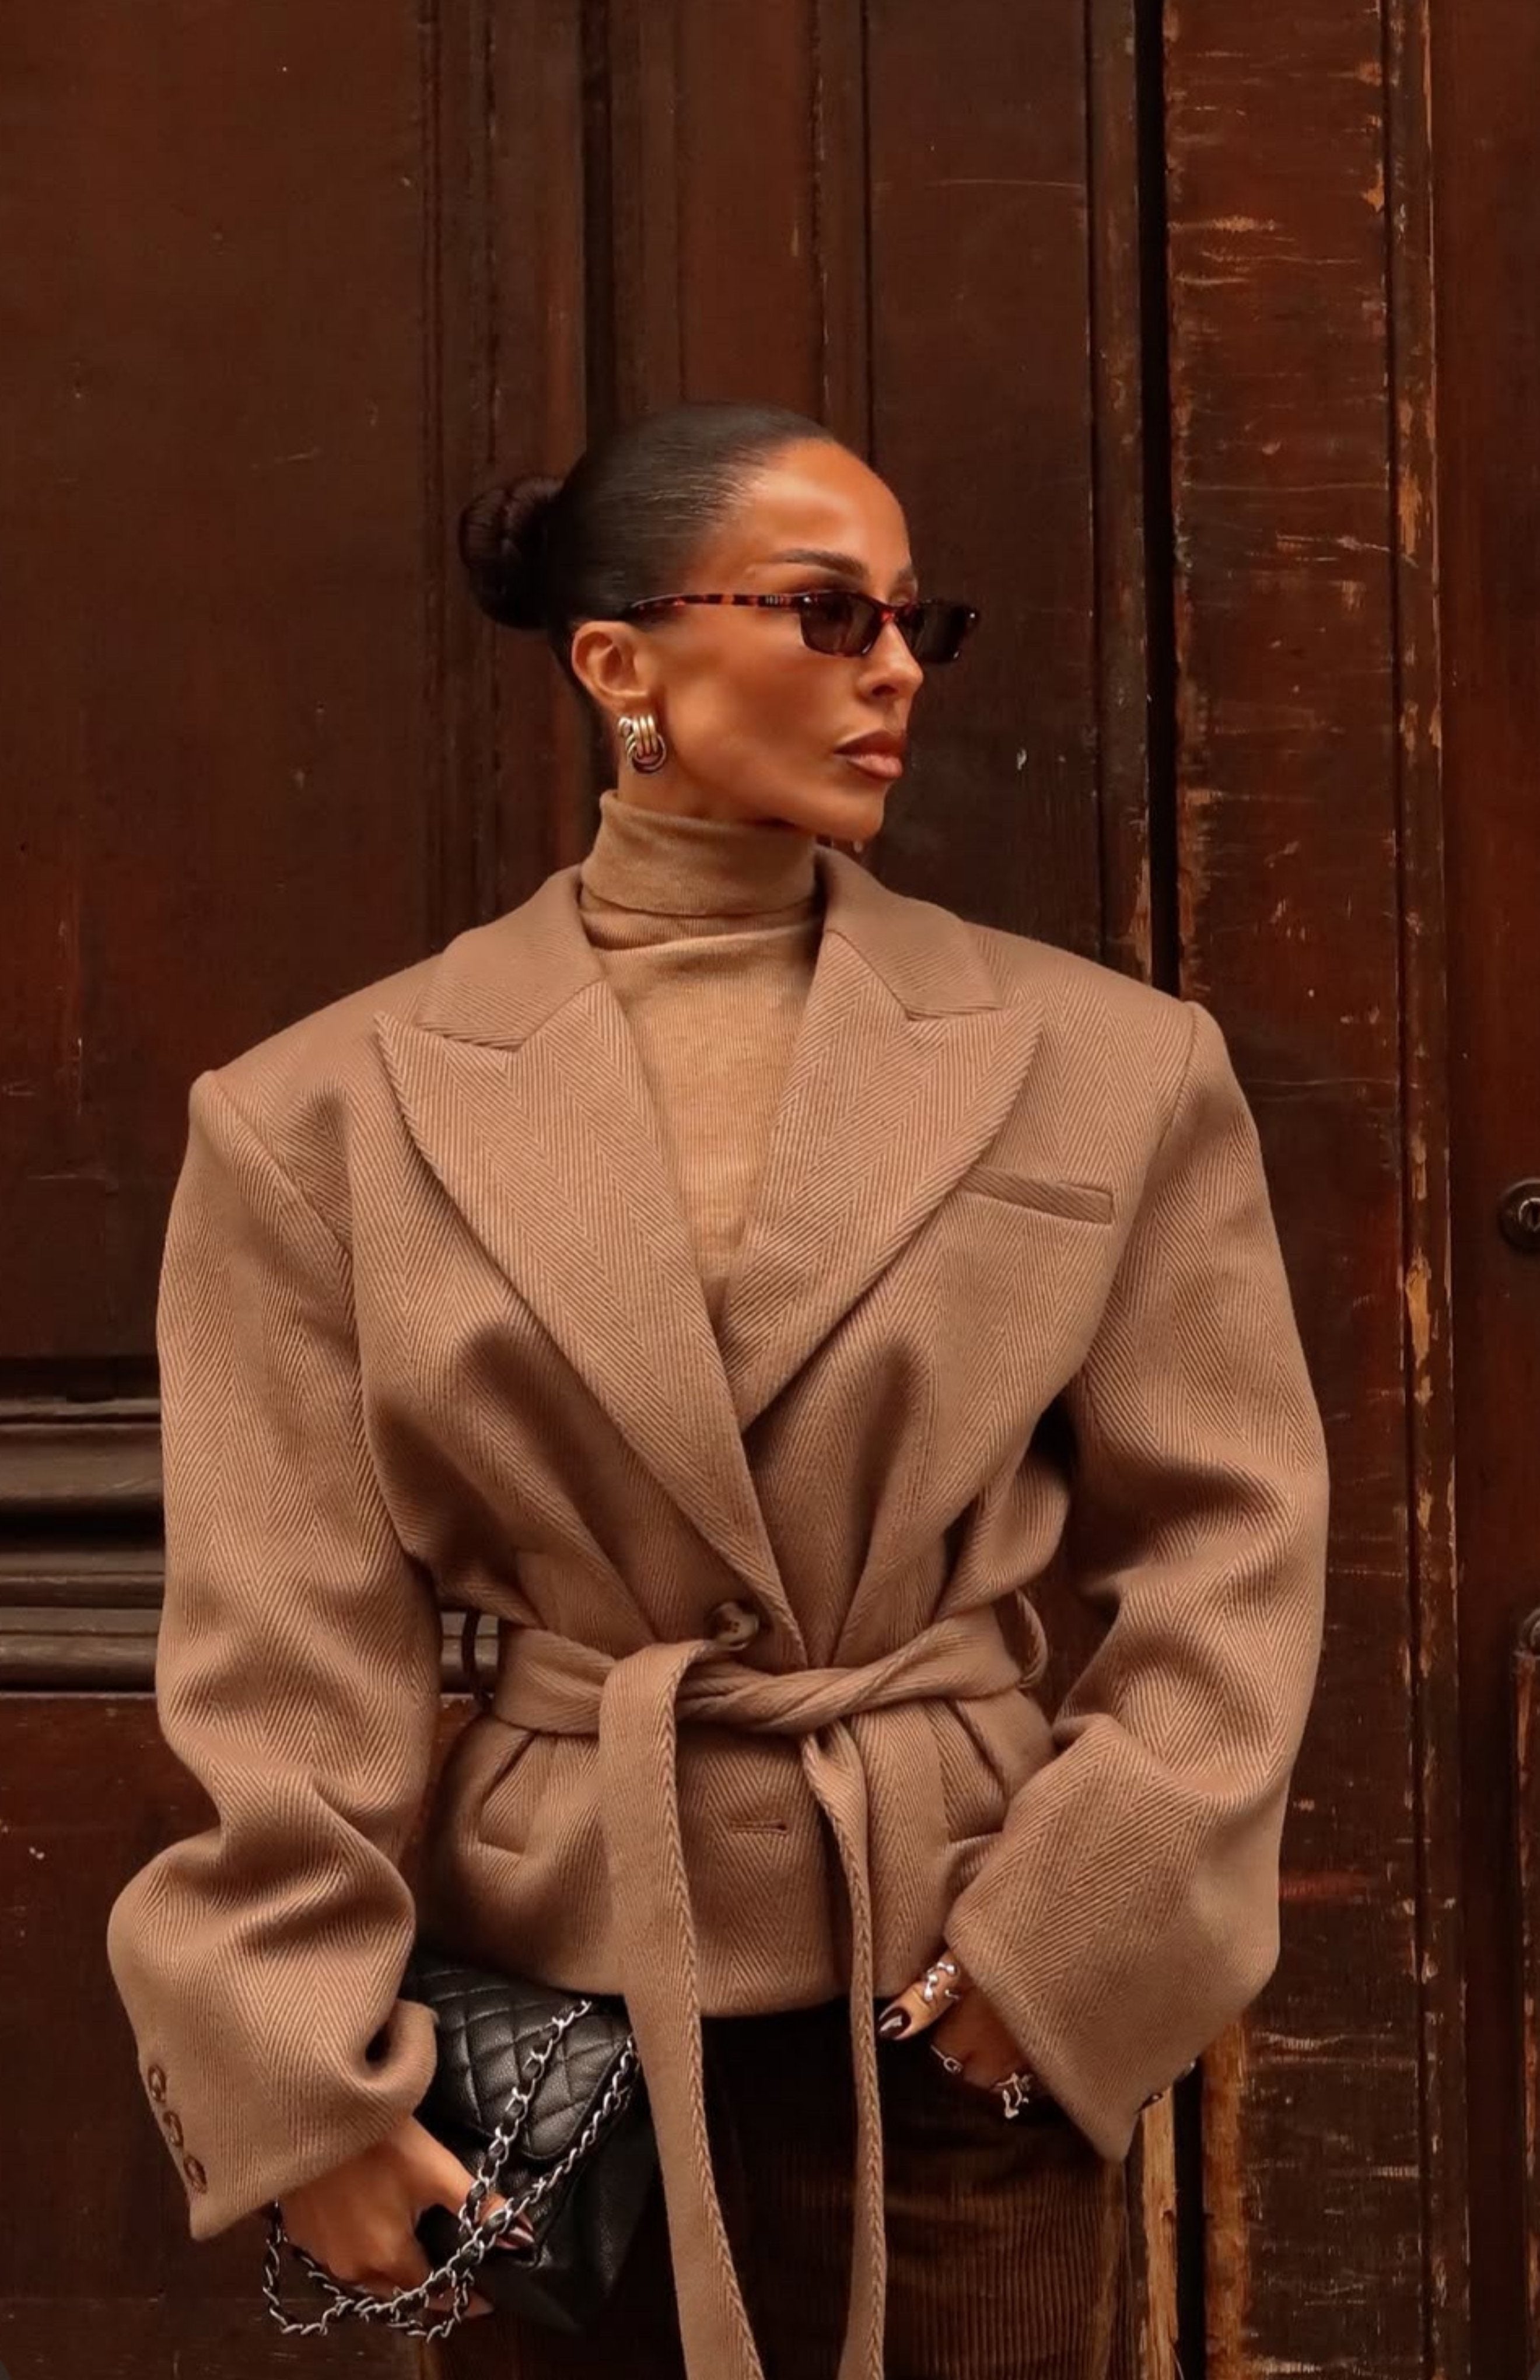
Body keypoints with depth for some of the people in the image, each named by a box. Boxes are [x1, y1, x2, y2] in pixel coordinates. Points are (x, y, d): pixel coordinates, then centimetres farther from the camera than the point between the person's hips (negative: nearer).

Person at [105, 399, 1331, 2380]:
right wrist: (307, 2075, -8)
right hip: (559, 2016, 0)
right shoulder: (334, 1113, -3)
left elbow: (1230, 1544, 0)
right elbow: (285, 1653, -4)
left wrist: (1079, 1936, -9)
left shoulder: (1109, 1065, -1)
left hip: (967, 2015, 1)